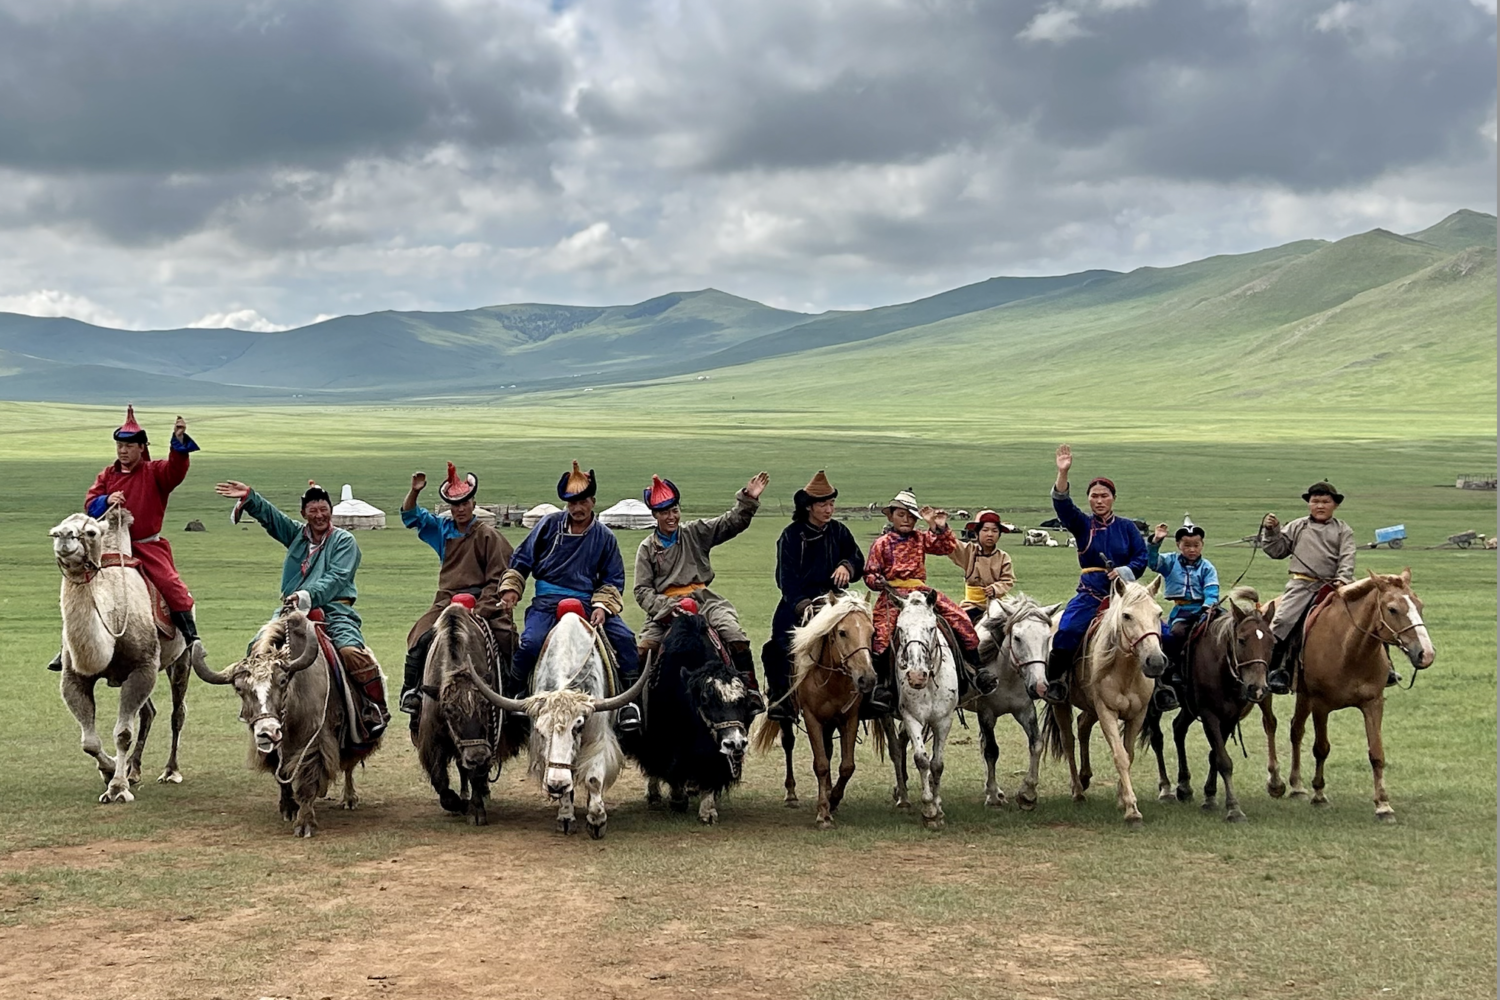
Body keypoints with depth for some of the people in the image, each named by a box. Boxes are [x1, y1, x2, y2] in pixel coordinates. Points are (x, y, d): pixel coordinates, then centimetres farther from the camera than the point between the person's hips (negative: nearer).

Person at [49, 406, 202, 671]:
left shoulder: (155, 472, -2)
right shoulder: (107, 475, 8)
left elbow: (176, 469, -22)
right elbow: (90, 504, 1)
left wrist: (179, 441, -37)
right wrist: (107, 501, -21)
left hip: (148, 546, -3)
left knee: (170, 583, -21)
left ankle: (191, 637, -10)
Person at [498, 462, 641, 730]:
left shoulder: (604, 537, 5)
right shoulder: (549, 525, 4)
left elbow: (613, 580, 9)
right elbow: (522, 559, 11)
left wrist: (603, 606, -8)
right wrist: (510, 589, 0)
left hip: (588, 601, 1)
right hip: (548, 600, -1)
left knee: (624, 637, -18)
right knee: (531, 642, -27)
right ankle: (515, 694, -5)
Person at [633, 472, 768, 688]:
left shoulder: (696, 533, 11)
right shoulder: (647, 548, 10)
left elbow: (731, 522, 4)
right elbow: (642, 590, 4)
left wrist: (748, 500, -13)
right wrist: (664, 607, -13)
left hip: (702, 599, 0)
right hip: (663, 606, 0)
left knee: (734, 634, -24)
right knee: (643, 649, -19)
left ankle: (749, 685, -19)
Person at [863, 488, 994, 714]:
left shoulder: (921, 539, 16)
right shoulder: (881, 544, 7)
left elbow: (946, 547, 9)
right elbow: (870, 573, 6)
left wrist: (941, 528, -6)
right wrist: (878, 581, -15)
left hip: (921, 591, 3)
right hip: (892, 594, -3)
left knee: (959, 619, -10)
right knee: (883, 631, -28)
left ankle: (974, 668, -2)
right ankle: (881, 684, -19)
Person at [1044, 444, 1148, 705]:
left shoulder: (1127, 527, 11)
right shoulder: (1082, 525, 8)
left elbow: (1142, 556, 5)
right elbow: (1062, 504, -9)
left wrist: (1125, 571, -15)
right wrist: (1063, 473, -23)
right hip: (1090, 593, -1)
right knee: (1067, 631, -27)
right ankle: (1055, 681, -13)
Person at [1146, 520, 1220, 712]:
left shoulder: (1207, 568, 10)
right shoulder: (1171, 562, 11)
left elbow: (1211, 590, -2)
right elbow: (1153, 561, -6)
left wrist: (1208, 605, -21)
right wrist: (1155, 542, -21)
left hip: (1202, 609, 1)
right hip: (1181, 611, -1)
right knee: (1176, 632, -30)